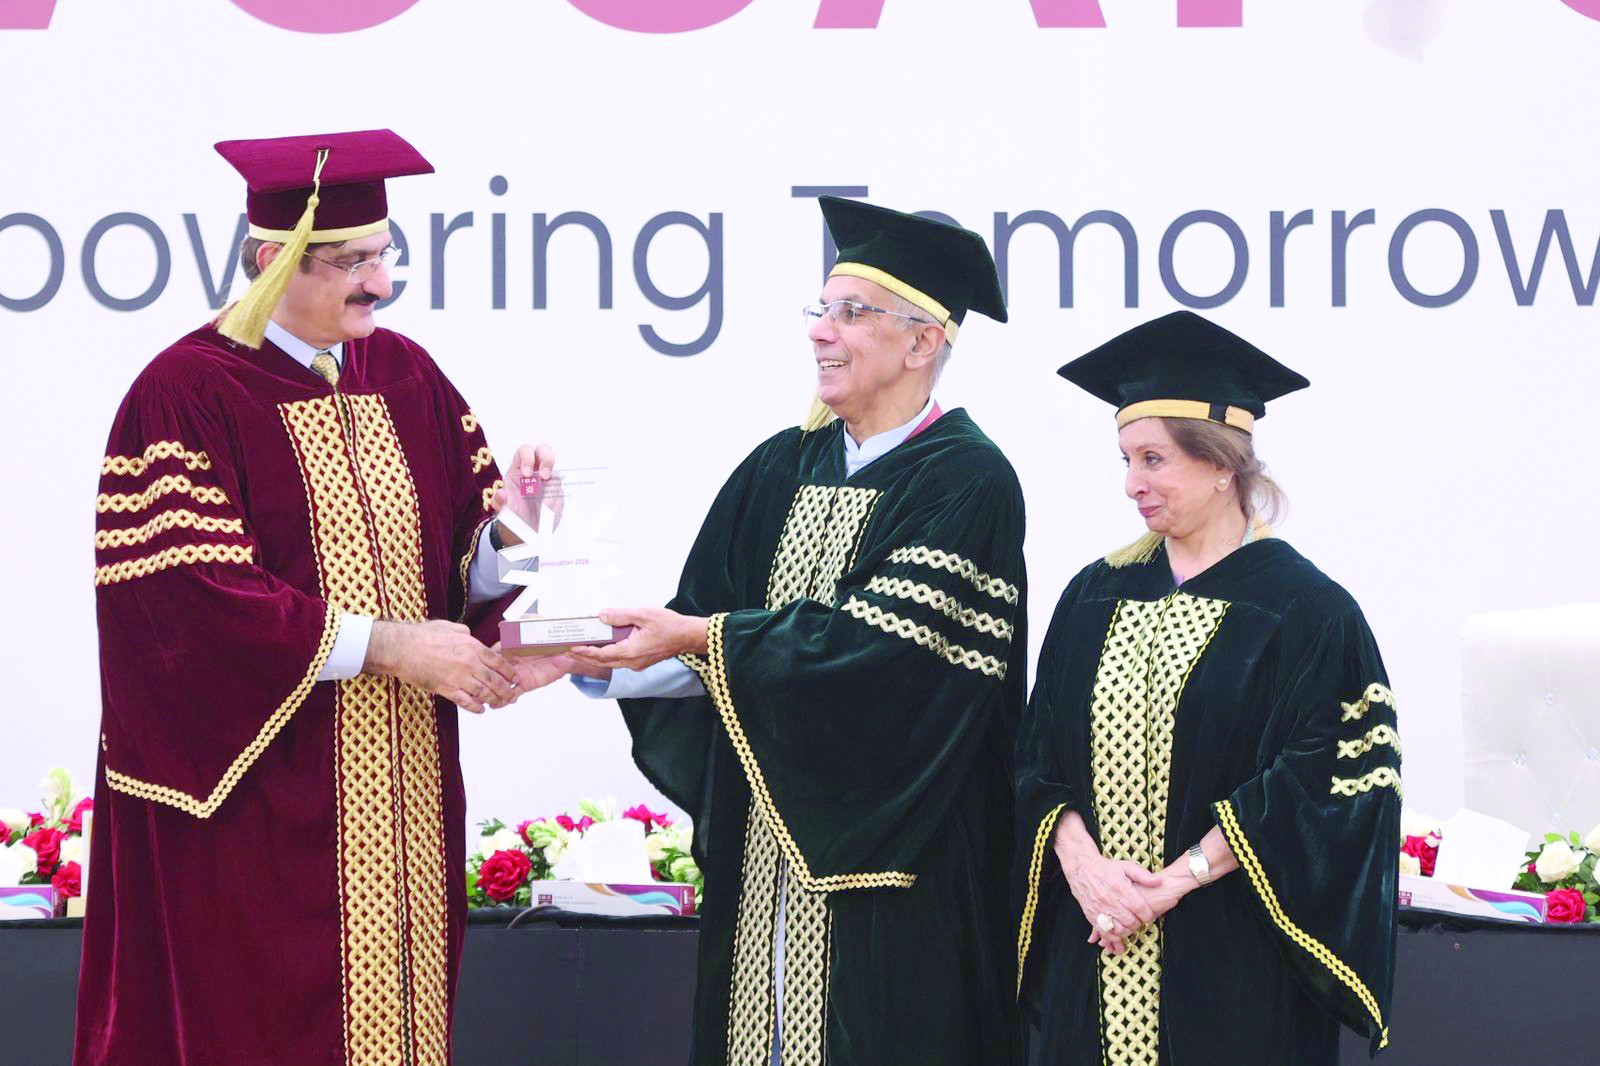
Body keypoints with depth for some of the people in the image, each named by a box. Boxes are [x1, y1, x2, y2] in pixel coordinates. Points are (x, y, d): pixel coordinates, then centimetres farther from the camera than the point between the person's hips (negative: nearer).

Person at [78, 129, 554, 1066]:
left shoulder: (406, 376, 10)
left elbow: (465, 562, 9)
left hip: (399, 796, 6)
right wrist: (382, 643, -19)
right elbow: (189, 600, -18)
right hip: (256, 802, -6)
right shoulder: (186, 394, -10)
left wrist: (509, 526, -14)